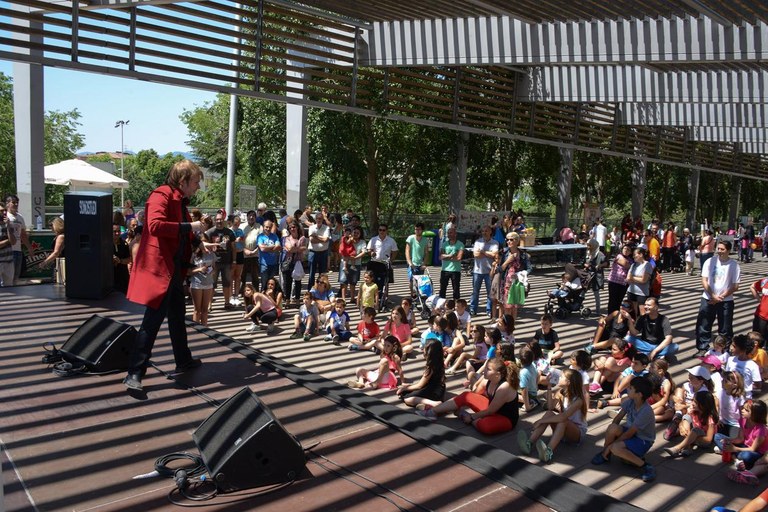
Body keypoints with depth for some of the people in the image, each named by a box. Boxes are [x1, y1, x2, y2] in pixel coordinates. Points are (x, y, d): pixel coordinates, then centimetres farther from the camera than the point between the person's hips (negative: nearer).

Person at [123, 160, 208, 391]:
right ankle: (134, 373, -3)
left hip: (174, 269, 10)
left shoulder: (180, 201, 15)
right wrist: (189, 226, -25)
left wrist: (199, 242, 8)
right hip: (159, 268, -10)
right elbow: (155, 225, -30)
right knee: (152, 321, -9)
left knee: (178, 317, 20)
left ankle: (184, 361, 34)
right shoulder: (161, 195, -13)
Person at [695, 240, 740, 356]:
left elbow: (735, 286, -7)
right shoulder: (710, 262, -2)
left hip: (726, 301, -1)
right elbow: (704, 281, -3)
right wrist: (713, 296, -12)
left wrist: (721, 297, -13)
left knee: (725, 328, 7)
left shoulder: (734, 265, -6)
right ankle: (702, 348, 16)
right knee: (703, 325, 4)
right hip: (708, 299, 1)